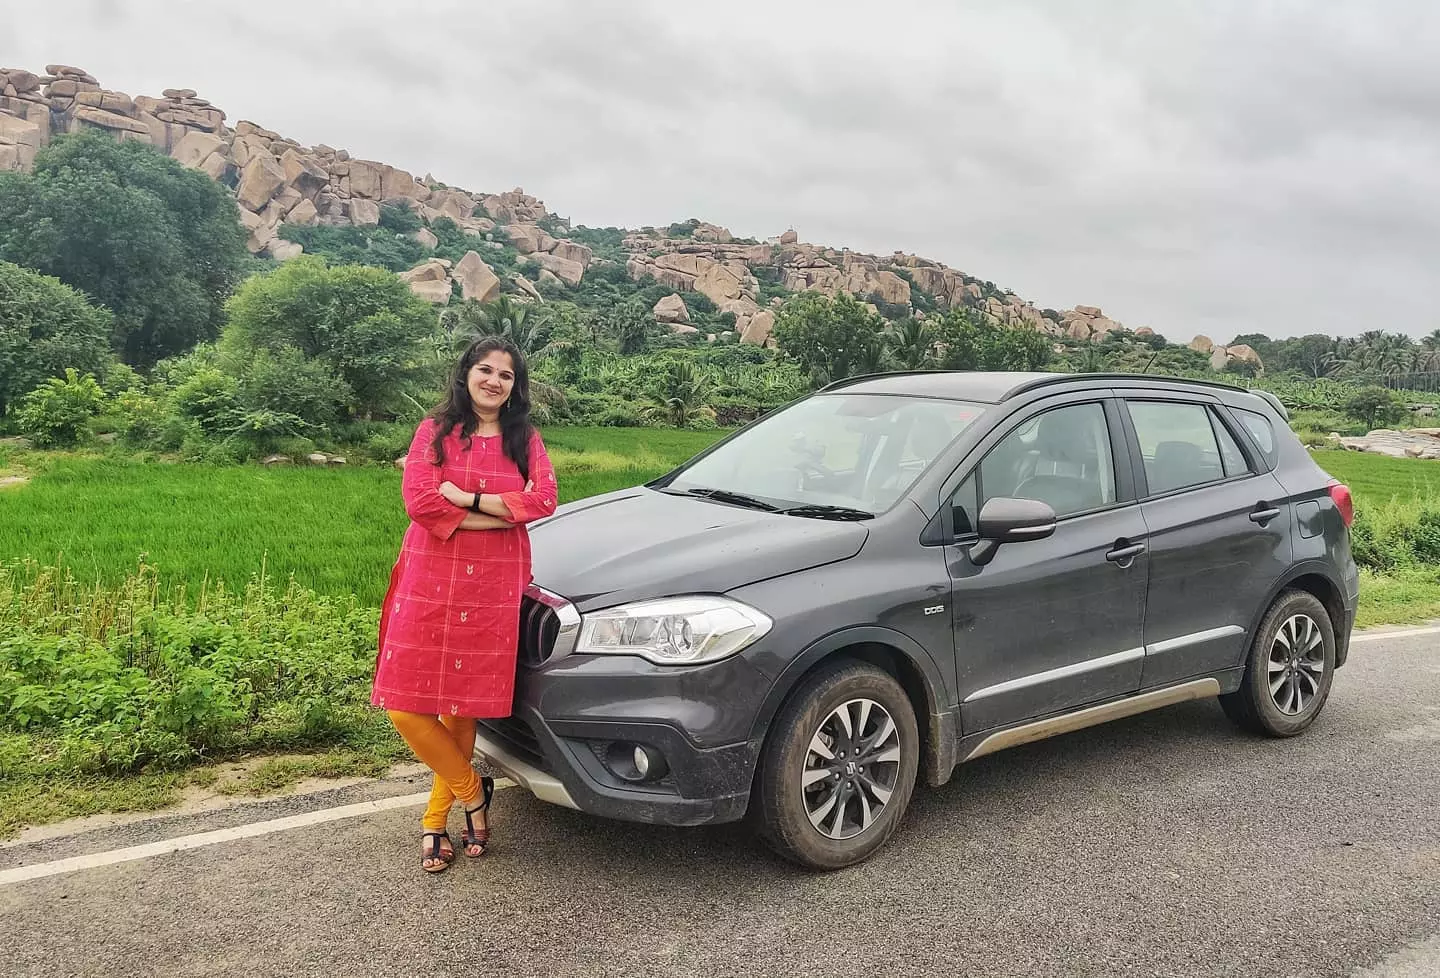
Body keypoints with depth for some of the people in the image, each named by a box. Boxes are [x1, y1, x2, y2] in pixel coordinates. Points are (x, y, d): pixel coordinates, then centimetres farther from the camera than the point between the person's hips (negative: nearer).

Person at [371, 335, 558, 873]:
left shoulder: (525, 440, 9)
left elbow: (543, 500, -7)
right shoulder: (435, 430, 5)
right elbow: (418, 498, -9)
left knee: (464, 708, 6)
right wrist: (499, 514, -11)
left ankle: (436, 820, 24)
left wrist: (465, 497, -14)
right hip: (429, 585, 0)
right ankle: (473, 793, 16)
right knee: (406, 708, -5)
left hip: (494, 589, 1)